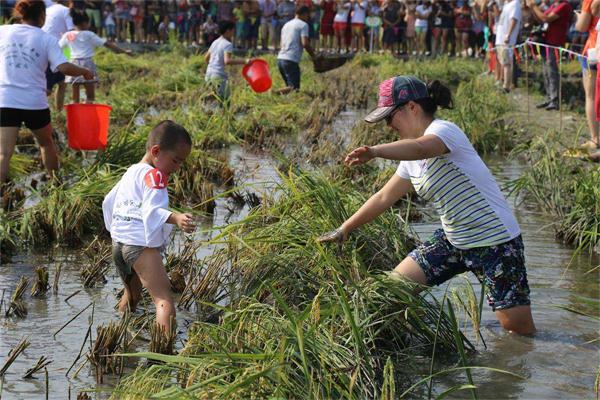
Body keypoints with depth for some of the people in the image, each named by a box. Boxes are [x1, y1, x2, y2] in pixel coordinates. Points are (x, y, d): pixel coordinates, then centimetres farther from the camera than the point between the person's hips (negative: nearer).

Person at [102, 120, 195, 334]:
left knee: (131, 296, 29)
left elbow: (108, 202, 29)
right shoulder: (154, 175, -9)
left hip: (118, 243, 10)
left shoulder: (130, 173, 20)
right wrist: (176, 218, -39)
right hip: (141, 245, -10)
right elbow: (152, 210, -24)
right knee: (164, 300, -21)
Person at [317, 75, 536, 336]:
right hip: (453, 240, 9)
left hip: (495, 242, -9)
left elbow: (420, 148, -42)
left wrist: (374, 151, -56)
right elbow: (384, 197, 19)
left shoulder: (444, 130, -18)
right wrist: (344, 230, 21)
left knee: (517, 324, -8)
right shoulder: (412, 161, 10)